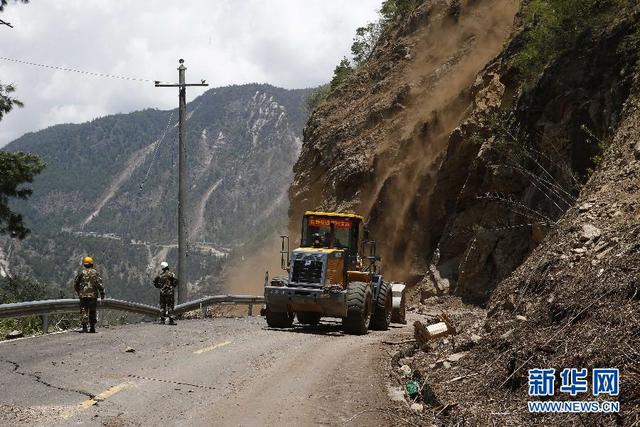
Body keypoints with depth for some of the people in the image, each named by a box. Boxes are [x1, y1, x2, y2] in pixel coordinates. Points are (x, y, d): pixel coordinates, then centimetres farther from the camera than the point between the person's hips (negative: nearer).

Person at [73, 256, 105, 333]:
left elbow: (75, 284, 10)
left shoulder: (81, 273, 4)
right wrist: (102, 293, -1)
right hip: (93, 295, 0)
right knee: (92, 312, 10)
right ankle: (92, 328, 13)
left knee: (83, 311, 0)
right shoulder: (95, 273, 0)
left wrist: (78, 292, 25)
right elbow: (99, 284, -7)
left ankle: (84, 326, -15)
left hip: (83, 295, 0)